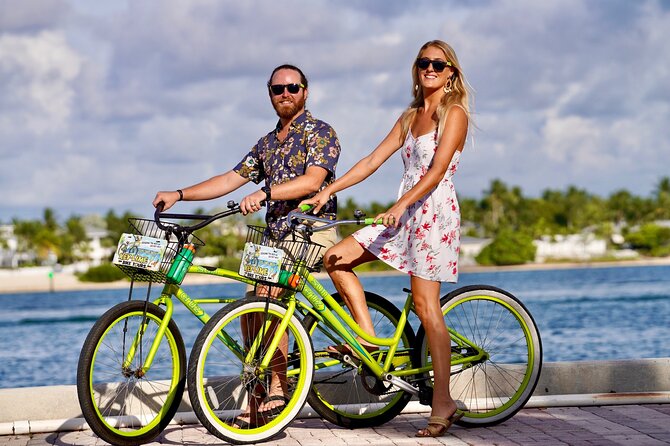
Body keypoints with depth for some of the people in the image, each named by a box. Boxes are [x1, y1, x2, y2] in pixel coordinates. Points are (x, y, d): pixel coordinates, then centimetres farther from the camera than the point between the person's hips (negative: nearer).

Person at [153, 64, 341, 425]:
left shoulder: (320, 132, -4)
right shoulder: (268, 143, 19)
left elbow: (312, 180, -19)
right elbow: (231, 179, 15)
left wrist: (265, 193, -32)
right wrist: (178, 194, 6)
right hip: (278, 236, 8)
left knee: (267, 297, -26)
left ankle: (277, 390, -19)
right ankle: (259, 395, 5)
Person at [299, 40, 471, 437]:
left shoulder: (454, 114, -5)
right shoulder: (410, 117, 17)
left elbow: (437, 171, -17)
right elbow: (373, 161, 14)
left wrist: (400, 206, -29)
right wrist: (327, 192, 6)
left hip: (435, 212, -8)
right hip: (405, 212, 8)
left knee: (426, 306, -11)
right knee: (336, 259, -2)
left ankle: (443, 404, -8)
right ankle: (368, 338, 3)